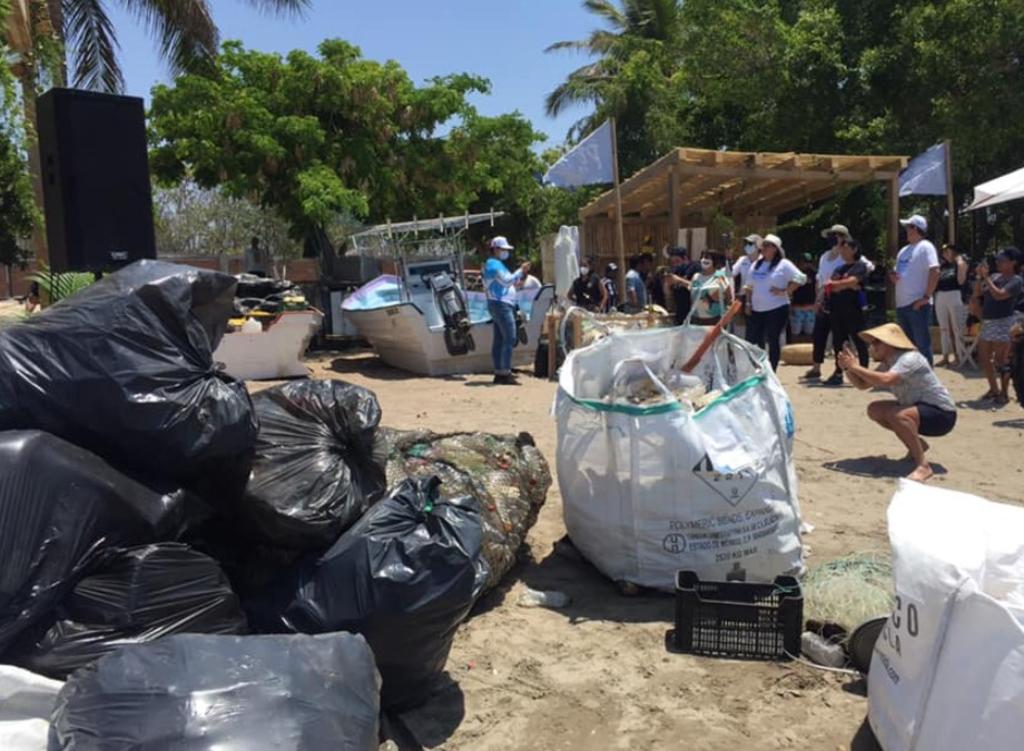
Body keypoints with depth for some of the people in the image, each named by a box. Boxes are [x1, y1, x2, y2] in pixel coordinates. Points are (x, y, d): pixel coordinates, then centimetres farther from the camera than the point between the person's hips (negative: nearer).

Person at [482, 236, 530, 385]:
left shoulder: (496, 264, 23)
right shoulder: (494, 264, -10)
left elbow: (505, 282, 22)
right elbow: (506, 281, -21)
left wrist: (521, 274, 13)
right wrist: (521, 271, -16)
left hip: (501, 305, 11)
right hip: (501, 304, -11)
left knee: (499, 340, 9)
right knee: (509, 338, -15)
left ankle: (499, 373, 10)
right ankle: (505, 373, -18)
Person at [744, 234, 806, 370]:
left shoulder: (783, 264, -6)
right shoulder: (757, 264, 14)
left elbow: (800, 278, -12)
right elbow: (750, 286, 21)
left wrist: (785, 291, -15)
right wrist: (749, 302, 11)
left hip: (776, 309, -6)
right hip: (756, 310, 6)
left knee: (773, 341, 0)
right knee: (752, 341, 4)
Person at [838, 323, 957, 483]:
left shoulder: (909, 359, -23)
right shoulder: (887, 364, 5)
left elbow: (885, 380, -40)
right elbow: (862, 384, 6)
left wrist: (855, 367, -31)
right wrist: (847, 368, -10)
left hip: (942, 415, -10)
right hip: (918, 409, 10)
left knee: (895, 415, -34)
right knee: (874, 410, 3)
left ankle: (923, 465, -24)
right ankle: (918, 444, 17)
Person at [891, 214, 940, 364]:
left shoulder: (925, 247, -7)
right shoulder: (904, 250, 18)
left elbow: (935, 272, -17)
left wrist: (926, 297, -20)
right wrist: (894, 276, 2)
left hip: (918, 304, -8)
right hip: (901, 303, 8)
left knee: (922, 344, -4)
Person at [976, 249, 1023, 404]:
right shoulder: (994, 276, 9)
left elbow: (999, 295, -23)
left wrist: (986, 277, -17)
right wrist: (980, 277, 0)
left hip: (1004, 323, -7)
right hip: (987, 323, 7)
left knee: (1001, 360, -5)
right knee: (984, 358, 11)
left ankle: (1004, 393, 6)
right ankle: (994, 389, 25)